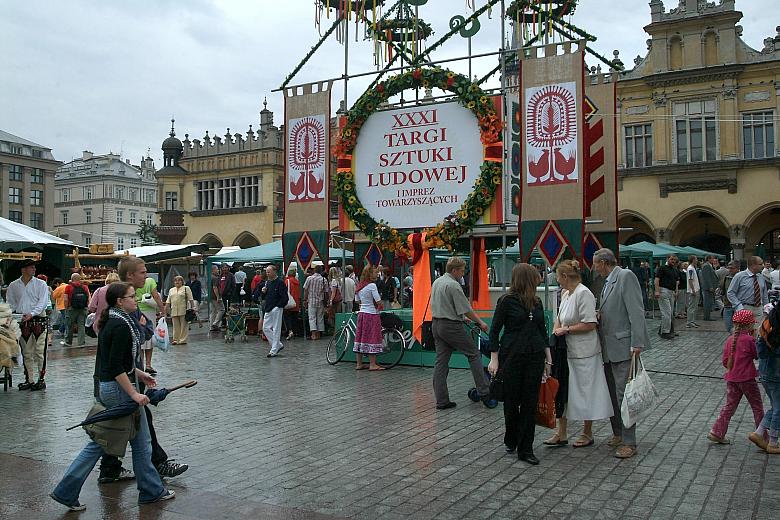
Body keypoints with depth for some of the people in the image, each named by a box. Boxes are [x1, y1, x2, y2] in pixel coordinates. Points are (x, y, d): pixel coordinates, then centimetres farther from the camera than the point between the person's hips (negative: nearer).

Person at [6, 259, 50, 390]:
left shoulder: (41, 284, 1)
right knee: (26, 352, 7)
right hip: (22, 322, 3)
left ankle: (41, 379, 2)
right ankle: (29, 380, 14)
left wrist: (31, 314, -19)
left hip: (39, 320, -3)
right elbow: (10, 303, 14)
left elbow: (42, 302, -7)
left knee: (40, 352, -4)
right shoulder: (13, 286, 9)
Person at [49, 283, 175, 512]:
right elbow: (116, 367, -24)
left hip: (107, 388, 9)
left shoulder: (112, 322, 10)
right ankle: (151, 491, 20)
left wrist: (139, 373, 20)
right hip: (119, 389, -9)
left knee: (99, 442, 15)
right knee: (141, 441, 6)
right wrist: (134, 394, -23)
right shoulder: (121, 326, -20)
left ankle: (66, 491, 17)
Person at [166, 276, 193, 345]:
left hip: (183, 311, -4)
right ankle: (176, 339, 9)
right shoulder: (171, 290, 20)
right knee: (176, 326, 5)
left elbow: (190, 299, -1)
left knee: (183, 326, -2)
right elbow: (168, 301, 18)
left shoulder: (186, 288, 4)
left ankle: (183, 340, 1)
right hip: (174, 311, 4)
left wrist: (191, 308, -7)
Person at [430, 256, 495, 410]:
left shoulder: (436, 282, 12)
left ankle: (441, 400, 8)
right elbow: (466, 309, -15)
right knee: (474, 354, 2)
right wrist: (480, 322, -2)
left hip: (436, 324, 9)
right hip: (451, 326, -9)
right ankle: (484, 392, 1)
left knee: (441, 362, 7)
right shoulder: (453, 285, -15)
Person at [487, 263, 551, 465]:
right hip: (512, 356, -4)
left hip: (534, 357, 5)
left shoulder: (537, 303, 9)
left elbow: (542, 331, 15)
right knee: (512, 400, 7)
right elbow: (494, 330, -6)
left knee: (530, 402, 3)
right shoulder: (507, 301, -7)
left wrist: (548, 358, 13)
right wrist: (494, 359, -9)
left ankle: (525, 449, 9)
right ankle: (511, 440, 30)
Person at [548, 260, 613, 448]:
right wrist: (556, 331, 3)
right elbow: (560, 316, 21)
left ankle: (587, 433, 21)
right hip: (567, 351, 9)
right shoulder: (565, 293, 9)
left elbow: (590, 324, -23)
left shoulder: (583, 293, -18)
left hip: (583, 353, -9)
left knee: (585, 391, 5)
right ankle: (561, 433, 21)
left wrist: (566, 329, -16)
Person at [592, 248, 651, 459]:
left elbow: (636, 311, -18)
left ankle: (629, 443, 4)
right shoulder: (607, 282, 15)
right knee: (611, 393, 16)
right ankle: (617, 434, 29)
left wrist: (637, 344, -22)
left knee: (623, 394, -5)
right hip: (608, 348, 9)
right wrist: (598, 316, 2)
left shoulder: (626, 276, -11)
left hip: (623, 346, -9)